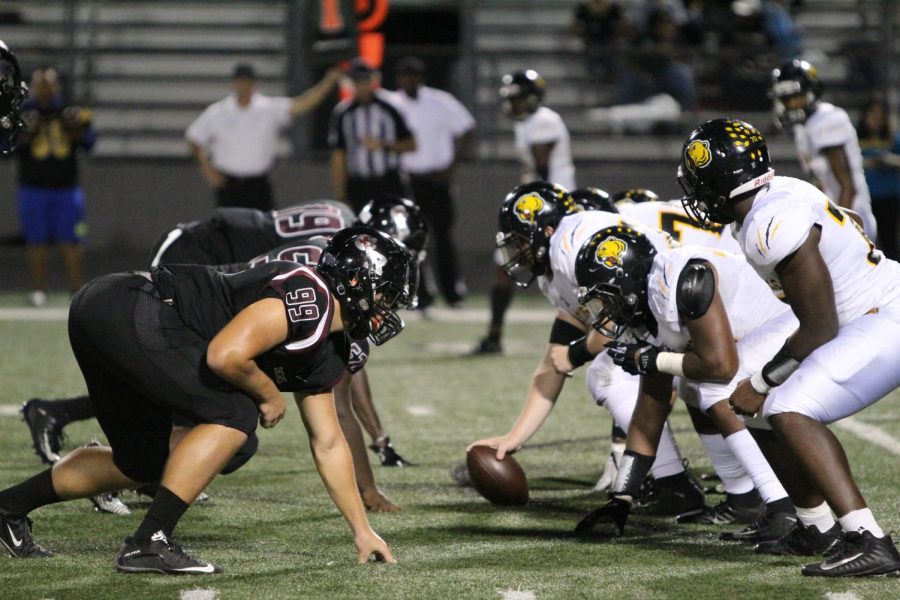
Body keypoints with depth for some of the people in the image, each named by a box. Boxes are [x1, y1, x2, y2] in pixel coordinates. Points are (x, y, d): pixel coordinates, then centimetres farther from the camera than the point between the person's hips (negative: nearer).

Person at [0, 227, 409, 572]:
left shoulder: (326, 354, 15)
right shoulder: (307, 298, -16)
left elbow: (328, 445, 23)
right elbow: (225, 355, -26)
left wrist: (362, 530, 23)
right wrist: (269, 395, -6)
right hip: (125, 312, -10)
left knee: (141, 465, 21)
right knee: (234, 414, -14)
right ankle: (148, 544, -13)